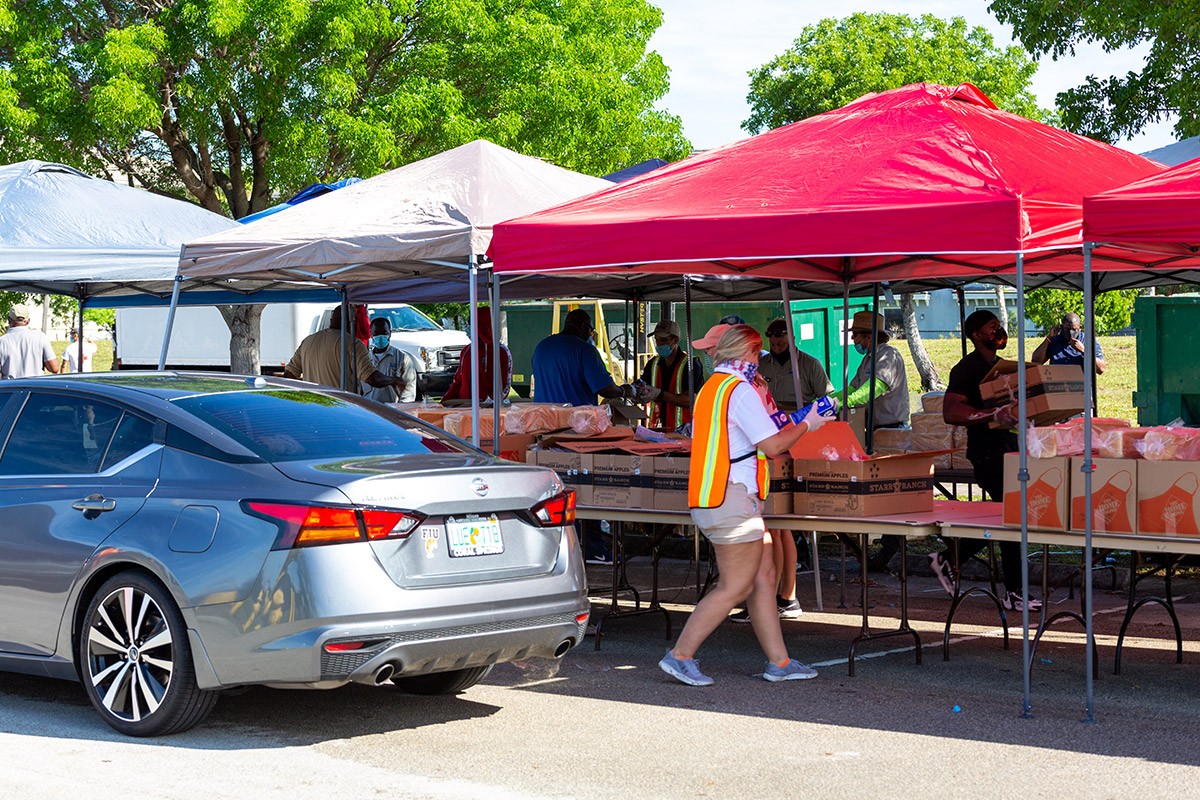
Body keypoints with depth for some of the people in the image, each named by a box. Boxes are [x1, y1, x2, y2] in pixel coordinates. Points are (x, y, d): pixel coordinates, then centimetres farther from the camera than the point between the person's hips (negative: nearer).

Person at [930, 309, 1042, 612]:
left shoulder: (1003, 365, 18)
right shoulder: (968, 368, -11)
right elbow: (950, 412, -22)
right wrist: (994, 414, -31)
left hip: (1007, 445, 9)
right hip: (986, 448, -9)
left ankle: (948, 559, 26)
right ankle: (1013, 592, 0)